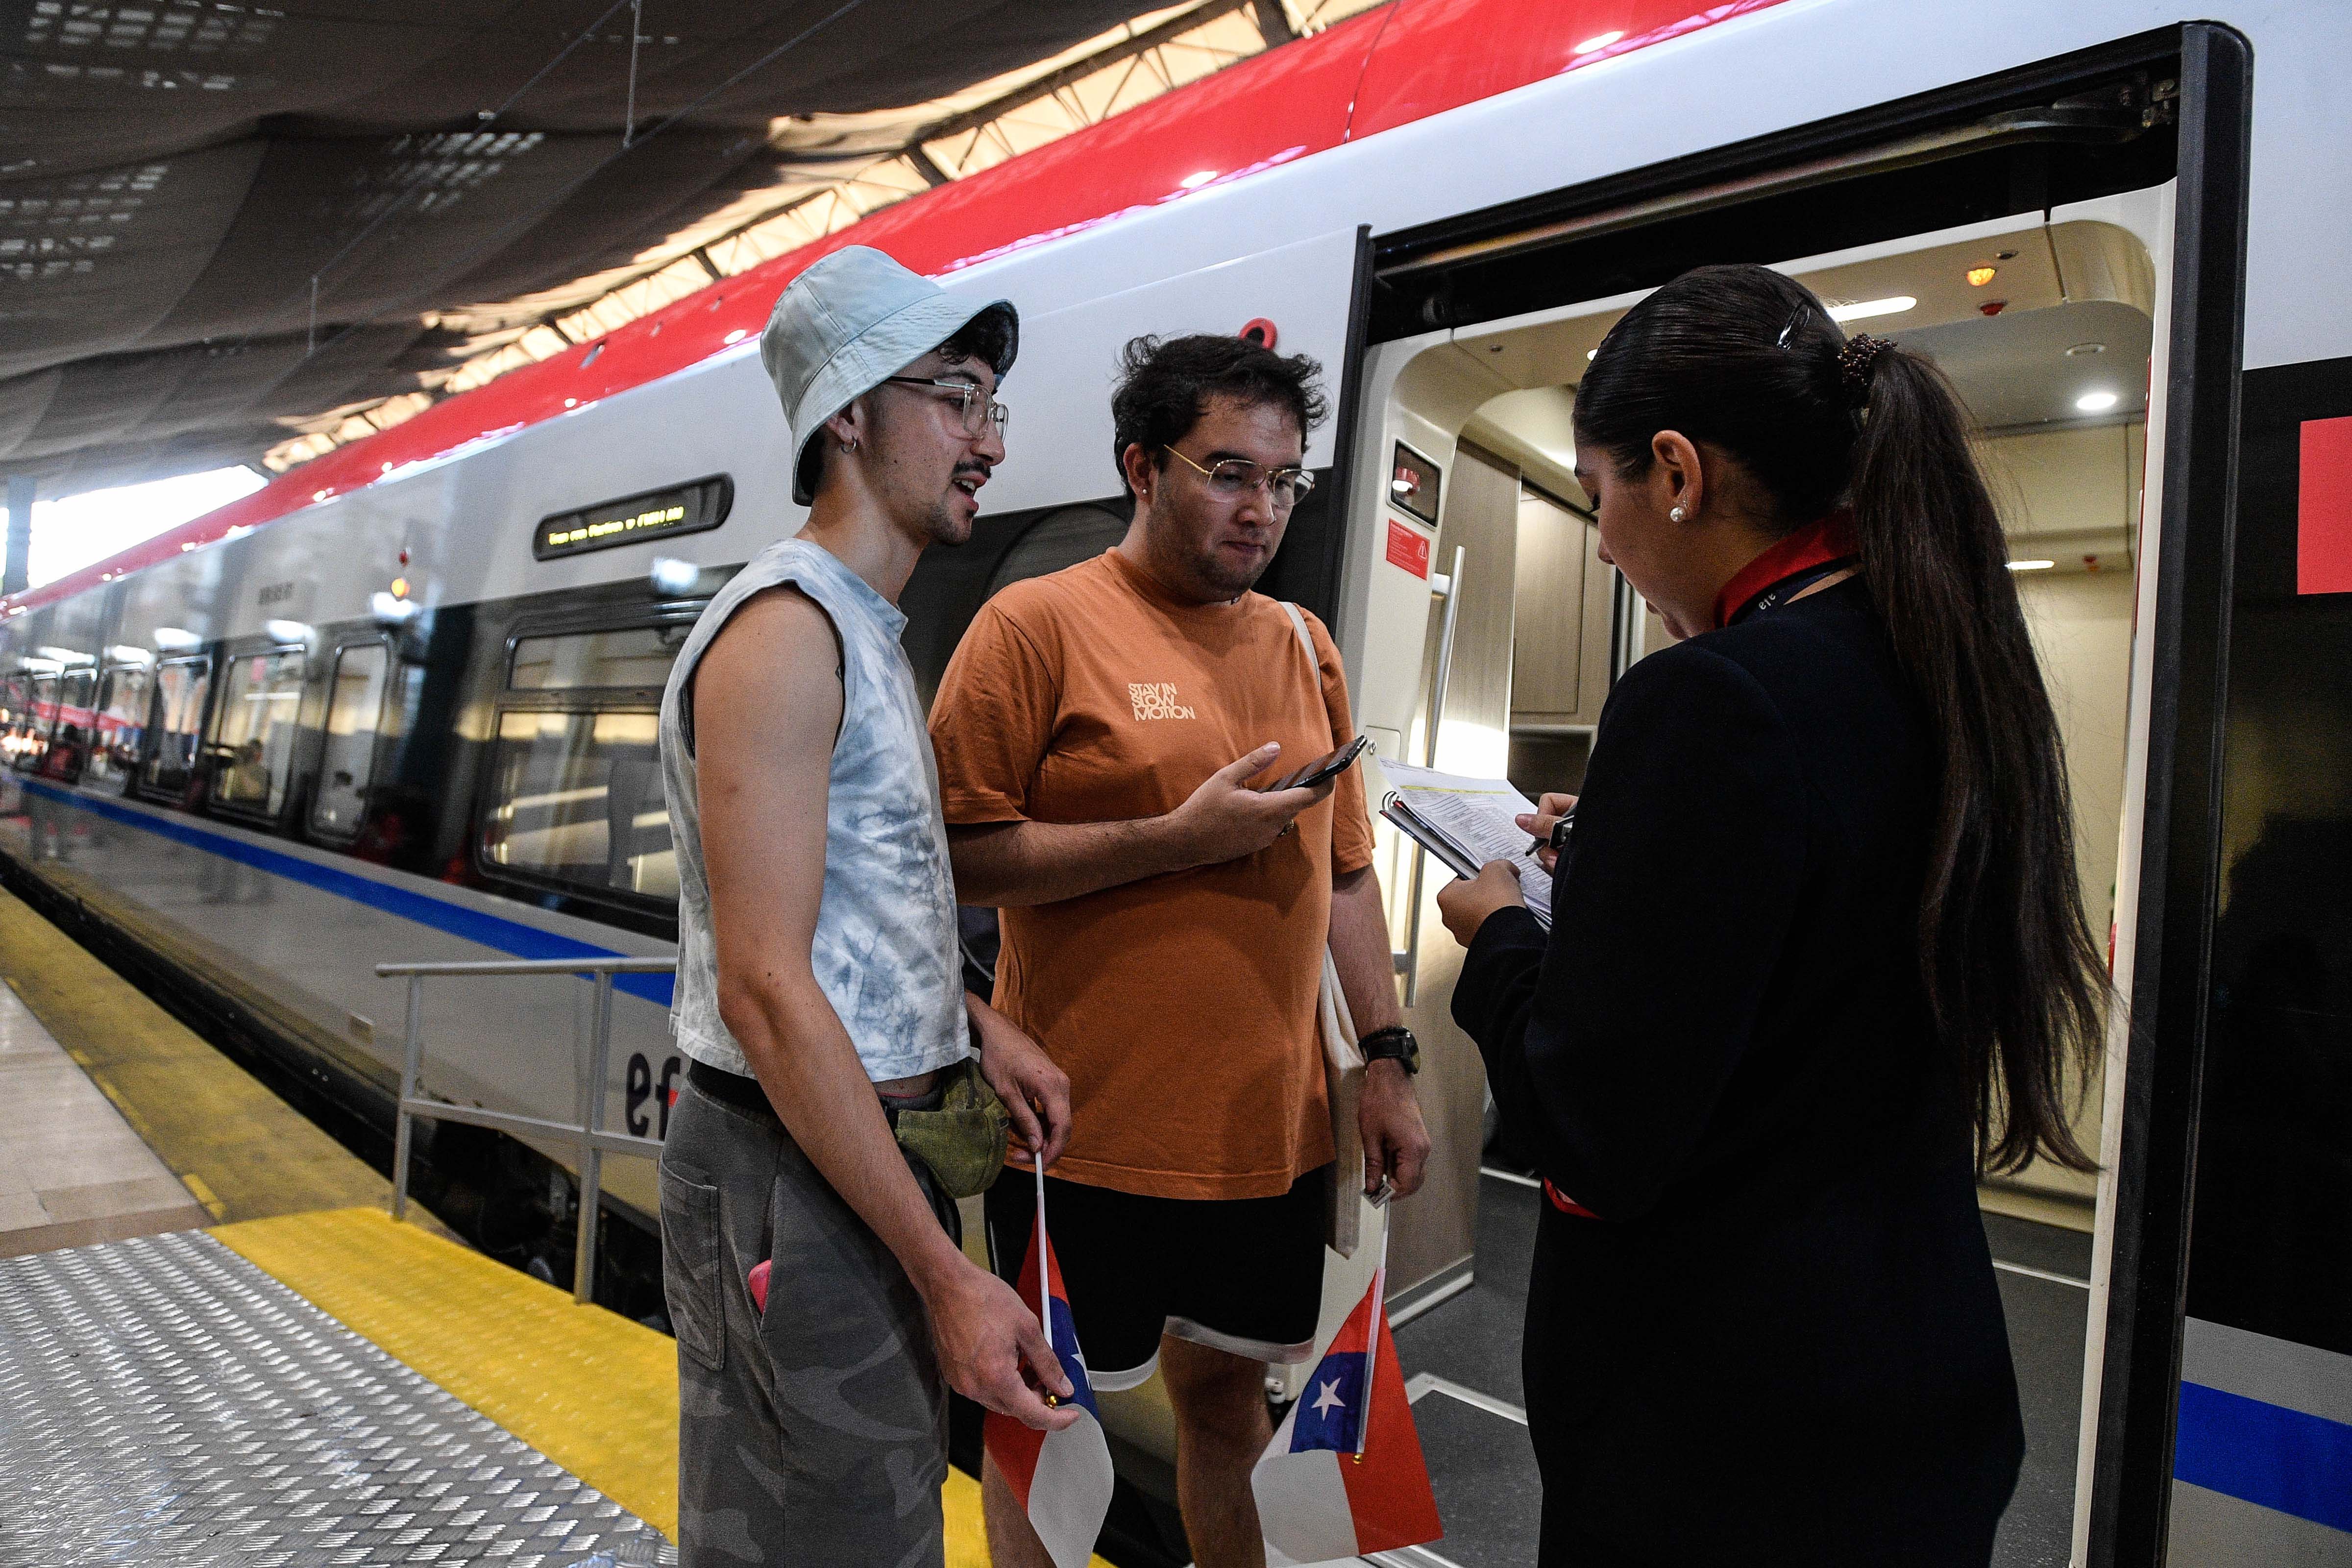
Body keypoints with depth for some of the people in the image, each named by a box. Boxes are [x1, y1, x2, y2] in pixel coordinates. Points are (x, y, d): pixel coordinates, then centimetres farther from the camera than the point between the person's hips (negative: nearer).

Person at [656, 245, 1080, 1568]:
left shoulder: (868, 630, 14)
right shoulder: (783, 629, -17)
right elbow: (763, 988, -24)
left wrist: (974, 1025, 5)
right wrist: (947, 1273, -22)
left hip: (880, 1141, 10)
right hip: (796, 1176, -10)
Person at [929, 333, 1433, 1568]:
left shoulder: (1303, 644, 10)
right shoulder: (1038, 623, -8)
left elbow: (1343, 871, 13)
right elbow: (954, 858, -13)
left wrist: (1387, 1061, 9)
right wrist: (1179, 836, -18)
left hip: (1271, 1131, 5)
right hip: (1092, 1131, -5)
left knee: (1227, 1392, 21)